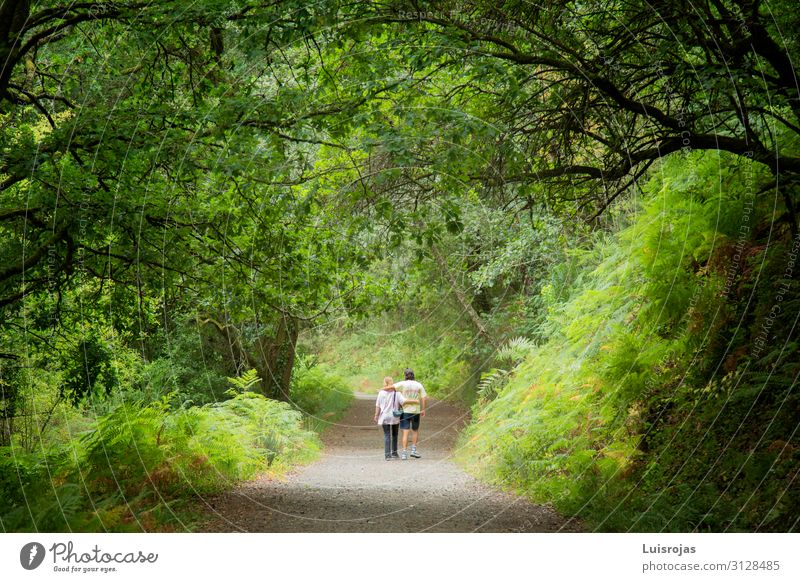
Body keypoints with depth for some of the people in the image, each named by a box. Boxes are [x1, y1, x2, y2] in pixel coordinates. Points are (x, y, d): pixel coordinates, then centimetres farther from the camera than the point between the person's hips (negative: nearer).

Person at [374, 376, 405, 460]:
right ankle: (394, 453, 22)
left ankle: (387, 455, -8)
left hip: (385, 417, 0)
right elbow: (403, 402, -14)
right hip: (395, 417, 0)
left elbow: (378, 406, -1)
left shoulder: (381, 393, -5)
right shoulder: (396, 393, -6)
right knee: (394, 435, 17)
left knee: (386, 436, 1)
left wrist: (376, 415, 8)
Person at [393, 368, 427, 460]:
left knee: (405, 432, -1)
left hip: (405, 411, -1)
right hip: (416, 411, 1)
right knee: (415, 430, 21)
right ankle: (413, 450, 16)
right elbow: (424, 398, -4)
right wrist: (423, 409, 5)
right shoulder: (419, 385, 1)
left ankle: (404, 453, -8)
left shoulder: (402, 384, -4)